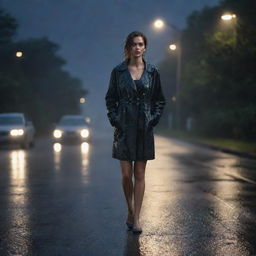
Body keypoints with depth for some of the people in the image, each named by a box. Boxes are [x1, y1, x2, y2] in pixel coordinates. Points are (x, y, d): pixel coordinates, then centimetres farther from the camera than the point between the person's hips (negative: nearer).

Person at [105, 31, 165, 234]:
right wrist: (114, 119, -4)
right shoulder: (118, 71, 2)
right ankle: (130, 211, 23)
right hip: (124, 127, 0)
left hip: (144, 128, 0)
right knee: (126, 174, 2)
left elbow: (160, 100, 10)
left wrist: (154, 119, -2)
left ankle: (136, 218, 7)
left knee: (140, 174, 2)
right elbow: (110, 98, 8)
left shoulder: (152, 71, 4)